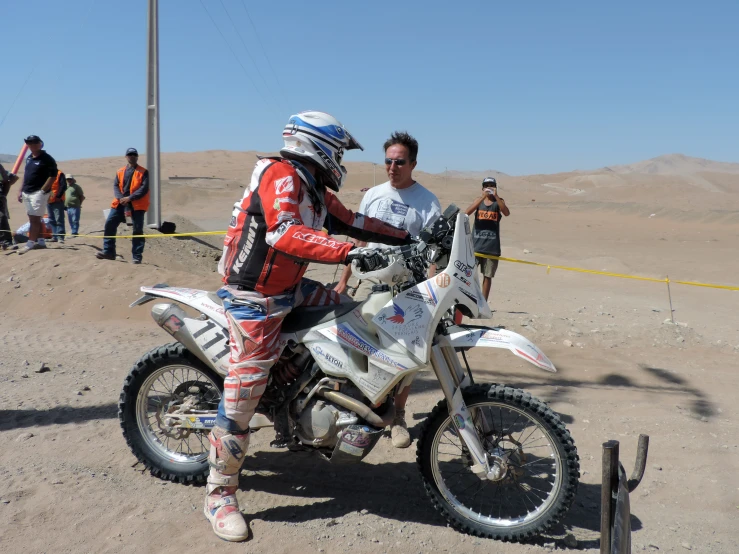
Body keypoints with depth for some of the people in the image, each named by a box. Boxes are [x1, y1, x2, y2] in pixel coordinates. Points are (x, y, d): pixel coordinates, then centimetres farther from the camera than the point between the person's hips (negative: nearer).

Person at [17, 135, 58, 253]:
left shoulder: (47, 159, -10)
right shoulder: (29, 158, 15)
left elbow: (53, 176, -15)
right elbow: (26, 175, 22)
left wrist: (42, 190, -18)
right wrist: (21, 190, 16)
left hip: (39, 193, -9)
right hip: (27, 193, 9)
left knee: (34, 219, -8)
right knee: (34, 219, 12)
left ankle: (30, 244, -8)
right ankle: (40, 241, 19)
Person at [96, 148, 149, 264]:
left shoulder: (143, 172, 3)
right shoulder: (120, 171, 16)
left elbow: (144, 188, -8)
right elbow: (116, 186, 8)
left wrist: (130, 198, -17)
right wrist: (120, 198, -12)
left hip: (137, 204, -4)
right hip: (121, 203, 4)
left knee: (137, 230, -3)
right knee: (109, 224, -6)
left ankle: (137, 256, 2)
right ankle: (108, 251, 2)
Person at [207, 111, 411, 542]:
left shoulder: (314, 189, 12)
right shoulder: (281, 175, -17)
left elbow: (350, 221, 16)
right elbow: (285, 233, -33)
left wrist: (406, 238, 15)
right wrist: (349, 252, -41)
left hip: (289, 287, 10)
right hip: (255, 298, -10)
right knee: (244, 393, -6)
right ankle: (220, 494, 6)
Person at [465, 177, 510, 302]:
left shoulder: (498, 202, 7)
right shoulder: (479, 200, 9)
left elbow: (507, 213, -12)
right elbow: (467, 212, -9)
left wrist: (496, 196, -18)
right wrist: (483, 197, -16)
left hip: (492, 246, 0)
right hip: (476, 244, 0)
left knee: (487, 276, 5)